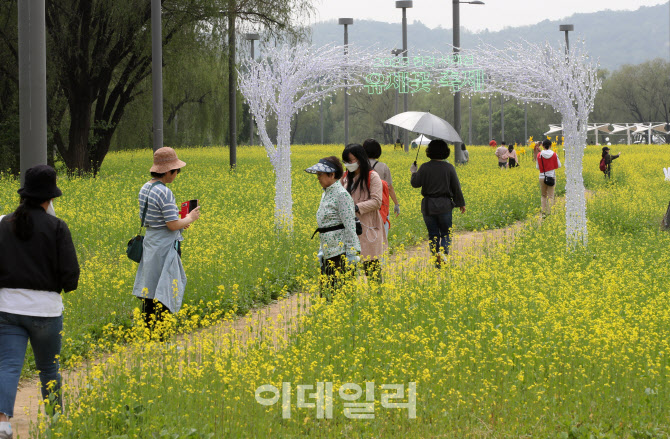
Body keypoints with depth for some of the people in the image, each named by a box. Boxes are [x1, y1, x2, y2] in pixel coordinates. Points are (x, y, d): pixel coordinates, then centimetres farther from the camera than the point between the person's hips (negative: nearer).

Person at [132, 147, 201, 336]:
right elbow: (173, 225, -20)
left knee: (149, 294, 13)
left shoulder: (145, 189, 8)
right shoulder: (165, 193, -20)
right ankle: (159, 337, -1)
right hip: (165, 248, -9)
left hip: (150, 242, 9)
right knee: (163, 294, -3)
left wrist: (180, 222, 14)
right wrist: (190, 218, -2)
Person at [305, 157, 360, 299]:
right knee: (325, 293, 8)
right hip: (329, 252, 9)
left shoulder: (341, 195, -13)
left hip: (340, 251, -9)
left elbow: (350, 226, -16)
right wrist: (321, 250, 22)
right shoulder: (326, 194, 15)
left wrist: (352, 253, -19)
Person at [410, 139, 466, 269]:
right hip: (444, 205, 0)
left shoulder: (425, 167, -6)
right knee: (446, 233, 9)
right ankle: (443, 252, -20)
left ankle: (437, 262, 4)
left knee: (433, 234, 9)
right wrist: (461, 203, 11)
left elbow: (415, 184, -7)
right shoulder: (449, 167, -4)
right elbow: (456, 187, 0)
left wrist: (414, 173, 14)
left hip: (428, 206, 0)